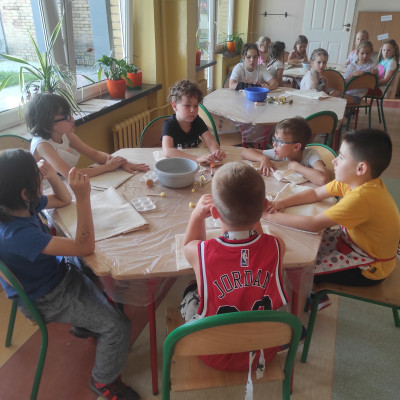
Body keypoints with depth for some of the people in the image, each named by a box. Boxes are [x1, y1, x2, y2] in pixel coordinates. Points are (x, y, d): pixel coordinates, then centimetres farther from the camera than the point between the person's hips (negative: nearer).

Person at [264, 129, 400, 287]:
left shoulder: (361, 197, -36)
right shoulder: (357, 181, -8)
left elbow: (314, 225, -35)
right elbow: (316, 193, 2)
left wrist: (270, 216, -28)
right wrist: (283, 203, -12)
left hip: (369, 268, -9)